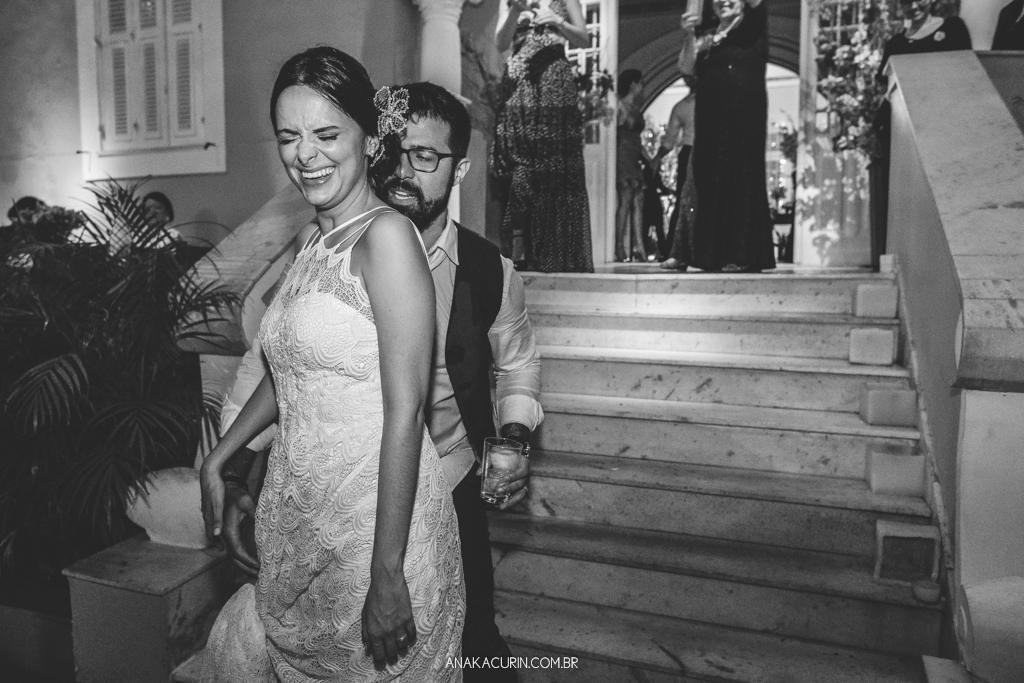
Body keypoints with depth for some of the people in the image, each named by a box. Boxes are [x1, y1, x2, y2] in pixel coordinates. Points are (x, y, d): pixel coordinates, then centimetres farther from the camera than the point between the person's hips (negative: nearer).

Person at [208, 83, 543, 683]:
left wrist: (515, 437, -6)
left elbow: (518, 363, 10)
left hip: (449, 493, 1)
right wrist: (238, 481, -15)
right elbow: (265, 362, -8)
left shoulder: (490, 272, -7)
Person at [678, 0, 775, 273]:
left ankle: (743, 255, -11)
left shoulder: (752, 29, 10)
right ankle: (712, 253, 3)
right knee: (710, 181, 0)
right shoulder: (706, 36, 18)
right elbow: (687, 68, 6)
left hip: (744, 115, -4)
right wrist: (689, 36, -6)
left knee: (742, 178, -9)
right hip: (710, 116, 4)